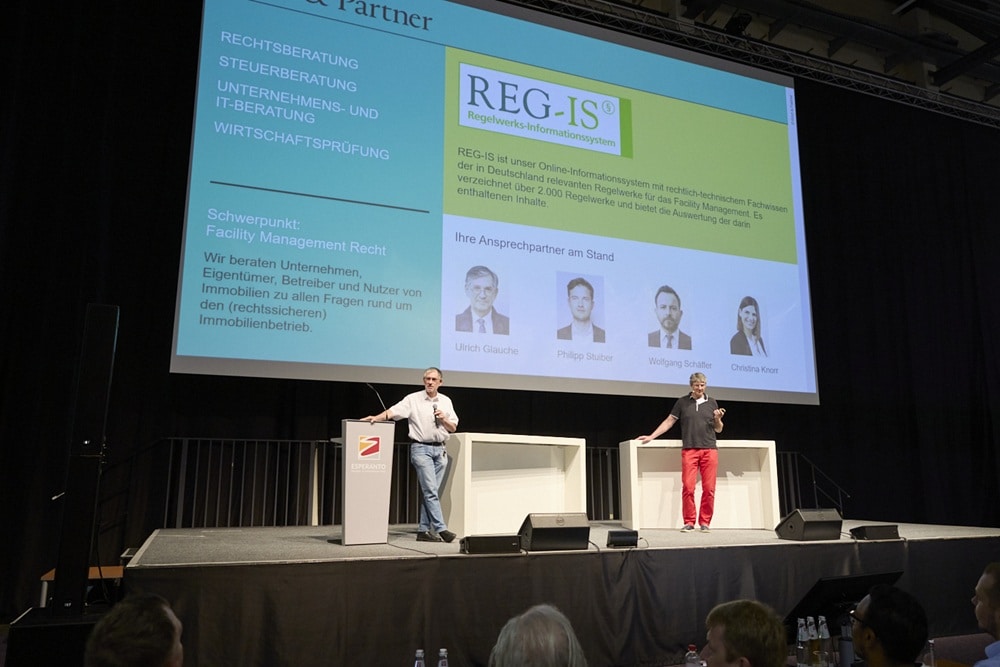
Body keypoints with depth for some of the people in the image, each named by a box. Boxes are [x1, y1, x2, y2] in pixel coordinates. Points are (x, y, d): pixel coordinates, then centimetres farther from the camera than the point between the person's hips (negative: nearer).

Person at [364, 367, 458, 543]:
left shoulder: (446, 401, 12)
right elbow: (393, 411, -12)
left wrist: (443, 419, -4)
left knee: (430, 491, 6)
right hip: (421, 448, -4)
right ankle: (440, 529, -11)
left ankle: (424, 530, 11)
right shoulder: (413, 399, 0)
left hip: (440, 449, 5)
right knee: (430, 490, -11)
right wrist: (377, 417, -28)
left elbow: (453, 428, 15)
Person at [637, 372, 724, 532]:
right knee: (688, 487, -8)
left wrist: (718, 419, -6)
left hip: (710, 450, 1)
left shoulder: (711, 402, 12)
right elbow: (669, 421, 9)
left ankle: (705, 522, 10)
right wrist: (651, 436, 3)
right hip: (689, 450, -1)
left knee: (709, 488, -1)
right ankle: (689, 522, 4)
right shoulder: (682, 402, 8)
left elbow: (718, 430, 16)